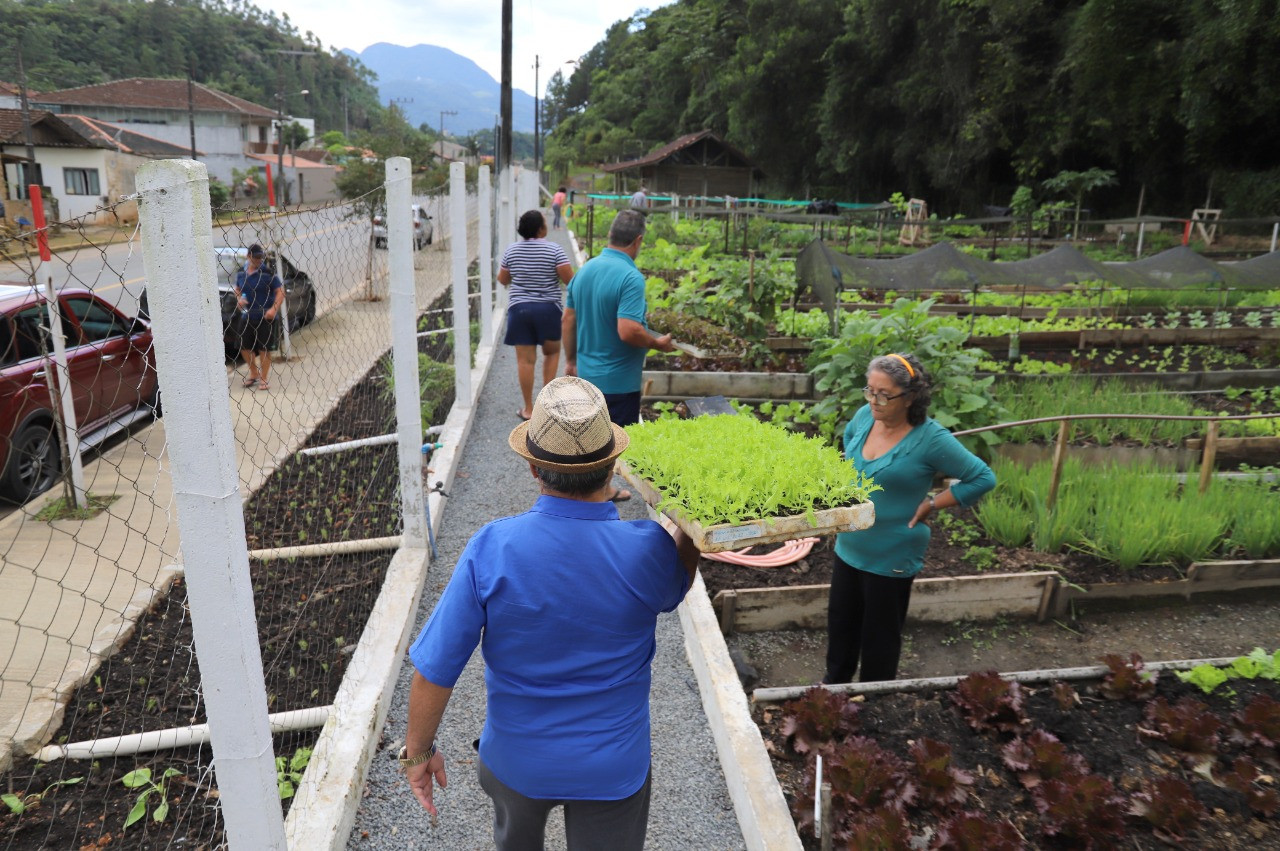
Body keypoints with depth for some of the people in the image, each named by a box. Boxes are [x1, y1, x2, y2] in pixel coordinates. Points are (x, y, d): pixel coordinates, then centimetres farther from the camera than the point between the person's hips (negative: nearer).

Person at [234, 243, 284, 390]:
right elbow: (238, 289, 20)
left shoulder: (268, 273, -10)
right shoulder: (241, 273, 5)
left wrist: (274, 309, -22)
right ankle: (254, 374, 30)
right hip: (247, 316, 5)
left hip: (265, 316, -5)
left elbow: (280, 291, -11)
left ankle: (264, 379, 13)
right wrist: (239, 298, -2)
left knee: (264, 349, 0)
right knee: (245, 348, 9)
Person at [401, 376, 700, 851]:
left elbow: (435, 668, -17)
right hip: (613, 767, 0)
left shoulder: (491, 549, -26)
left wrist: (418, 750, -2)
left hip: (516, 760, 1)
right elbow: (677, 586, 1)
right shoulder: (647, 550, -25)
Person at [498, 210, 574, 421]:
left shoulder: (511, 250, 2)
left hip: (519, 309, 2)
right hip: (548, 309, -2)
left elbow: (503, 280, 12)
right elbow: (570, 280, -10)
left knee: (525, 359, 4)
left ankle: (528, 408, 8)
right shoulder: (554, 250, -9)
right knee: (552, 352, 20)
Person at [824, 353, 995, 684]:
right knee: (840, 623, 22)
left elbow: (983, 478, -14)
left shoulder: (930, 438, -22)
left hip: (891, 555, -6)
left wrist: (931, 504, -15)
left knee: (880, 635, 13)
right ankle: (834, 684, 45)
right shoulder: (865, 416, -5)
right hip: (849, 545, 6)